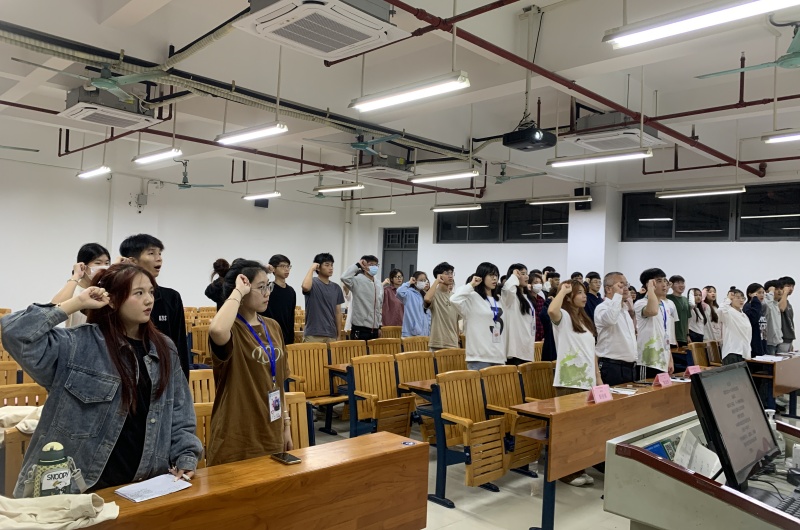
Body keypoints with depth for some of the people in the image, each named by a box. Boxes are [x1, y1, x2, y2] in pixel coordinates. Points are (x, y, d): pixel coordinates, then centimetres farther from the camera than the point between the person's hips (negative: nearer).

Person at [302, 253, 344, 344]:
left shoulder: (336, 288, 11)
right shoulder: (313, 283, -4)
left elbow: (338, 312, 14)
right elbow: (305, 287, -30)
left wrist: (339, 335, 11)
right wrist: (311, 268, -15)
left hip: (331, 335, 5)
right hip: (313, 334, -5)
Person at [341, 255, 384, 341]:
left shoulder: (379, 285, 12)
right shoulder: (358, 281, -9)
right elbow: (344, 278, -30)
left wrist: (379, 326, 16)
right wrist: (357, 265, -17)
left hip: (374, 330, 7)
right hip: (360, 329, -7)